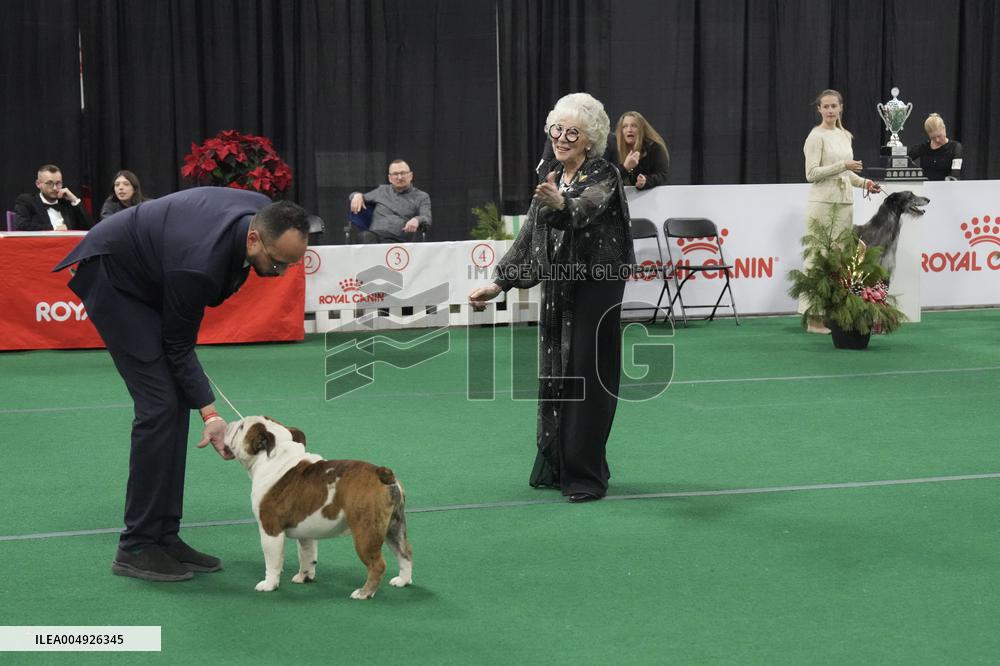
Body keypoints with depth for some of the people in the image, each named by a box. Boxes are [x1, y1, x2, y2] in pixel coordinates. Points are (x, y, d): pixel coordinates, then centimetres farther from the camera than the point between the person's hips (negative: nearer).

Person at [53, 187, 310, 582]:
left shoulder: (265, 215, -17)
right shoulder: (199, 263, -38)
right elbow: (178, 344, -22)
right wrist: (210, 414, -26)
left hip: (150, 275, 9)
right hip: (111, 277, -9)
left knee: (176, 403, 3)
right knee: (159, 405, -14)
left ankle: (164, 535, 8)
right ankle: (136, 548, -7)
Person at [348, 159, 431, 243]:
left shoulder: (422, 197, 15)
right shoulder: (382, 191, 27)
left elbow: (427, 221, 0)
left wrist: (417, 220, -25)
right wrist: (357, 195, 13)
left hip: (398, 240, -3)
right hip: (374, 234, 3)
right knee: (366, 236, -35)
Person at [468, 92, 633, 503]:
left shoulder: (604, 176, -10)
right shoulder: (550, 179, 11)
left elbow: (585, 209, -32)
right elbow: (527, 237, 13)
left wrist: (560, 203, -54)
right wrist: (498, 283, 6)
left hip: (596, 288, -7)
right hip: (557, 289, 7)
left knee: (587, 376, -5)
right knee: (552, 374, 9)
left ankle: (586, 476, 1)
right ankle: (554, 466, 20)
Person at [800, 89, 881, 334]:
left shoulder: (845, 136, 15)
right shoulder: (816, 136, -7)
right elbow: (811, 173, -15)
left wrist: (863, 182, 6)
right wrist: (843, 166, -20)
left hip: (844, 202, 8)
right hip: (823, 201, -8)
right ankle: (814, 317, -5)